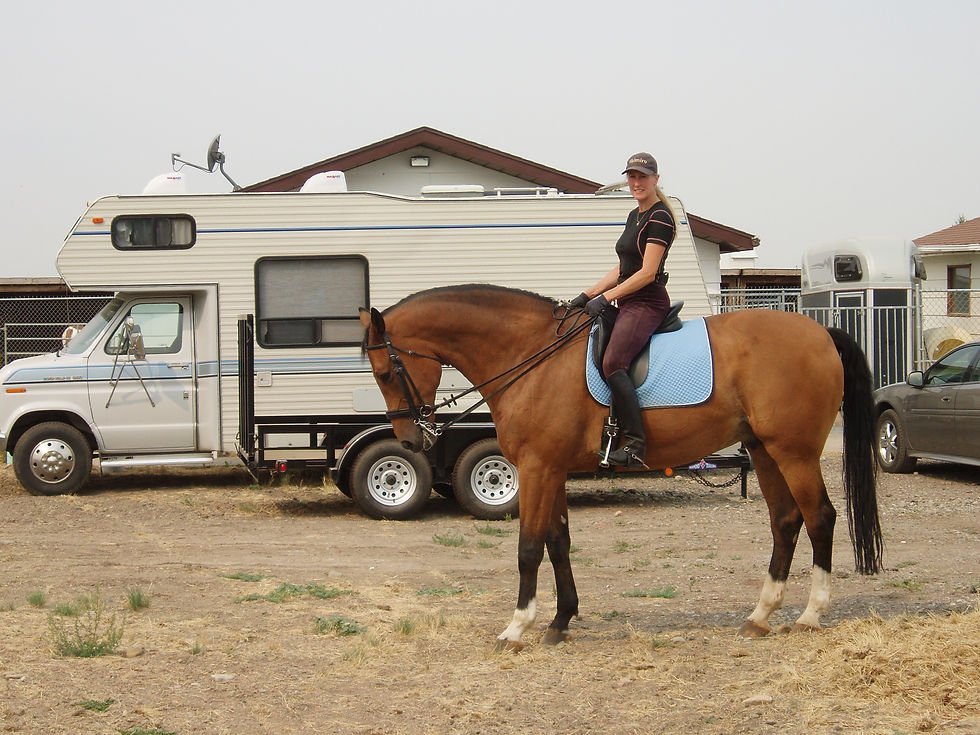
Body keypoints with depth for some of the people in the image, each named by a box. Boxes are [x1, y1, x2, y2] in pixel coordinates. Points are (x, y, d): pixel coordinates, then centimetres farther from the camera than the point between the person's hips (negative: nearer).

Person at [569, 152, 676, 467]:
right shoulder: (634, 216, 19)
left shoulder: (660, 218, -11)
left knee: (612, 364, -27)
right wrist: (587, 294, 13)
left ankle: (635, 444, -30)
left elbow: (647, 273, -18)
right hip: (628, 303, 11)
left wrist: (605, 298, -17)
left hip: (647, 303, -11)